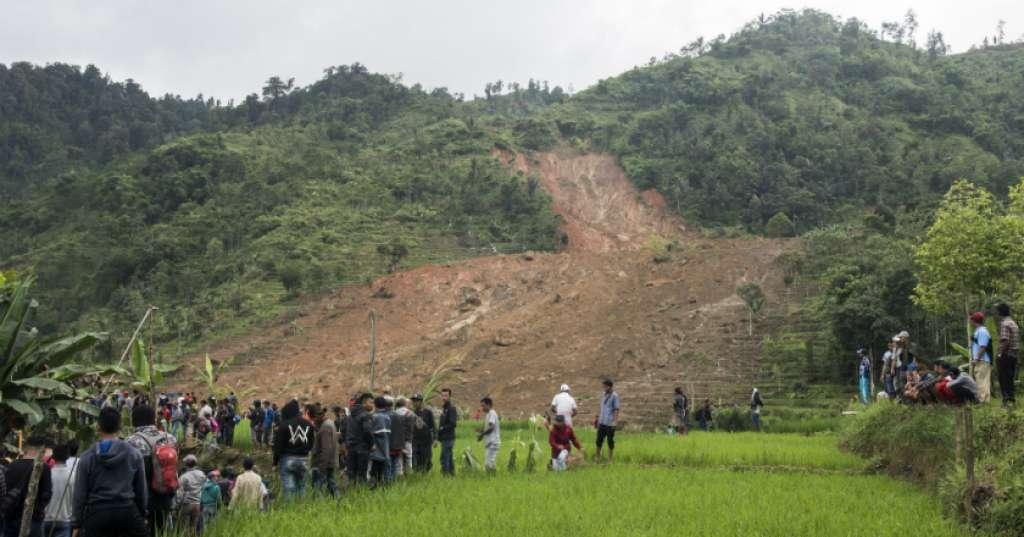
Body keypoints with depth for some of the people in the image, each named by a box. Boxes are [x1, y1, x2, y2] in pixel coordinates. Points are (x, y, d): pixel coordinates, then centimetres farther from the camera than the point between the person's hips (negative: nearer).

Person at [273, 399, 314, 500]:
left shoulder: (284, 425, -10)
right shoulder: (308, 425, 6)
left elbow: (278, 446, -8)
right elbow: (311, 444, 12)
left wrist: (275, 462, 0)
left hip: (287, 460, -4)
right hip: (303, 460, 4)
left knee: (288, 489, -3)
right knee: (301, 487, 11)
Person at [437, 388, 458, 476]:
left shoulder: (451, 408, -12)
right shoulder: (444, 407, 17)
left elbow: (453, 424, -19)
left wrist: (442, 428, -14)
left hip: (448, 438, -9)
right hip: (445, 438, 9)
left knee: (444, 457, -11)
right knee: (449, 457, 13)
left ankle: (445, 473, -10)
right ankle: (452, 473, 18)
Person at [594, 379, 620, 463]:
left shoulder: (614, 396, -7)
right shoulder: (604, 395, 14)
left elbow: (616, 410, -11)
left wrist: (615, 421, -18)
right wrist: (599, 419, 16)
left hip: (610, 423, -6)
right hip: (602, 422, 6)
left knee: (610, 441, 2)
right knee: (599, 440, 8)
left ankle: (610, 459, 11)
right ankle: (597, 458, 18)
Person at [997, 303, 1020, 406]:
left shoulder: (1004, 323, -14)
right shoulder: (1014, 323, 15)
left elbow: (1005, 341, -23)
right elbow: (1017, 340, 17)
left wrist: (1000, 353, -17)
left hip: (1006, 355, -9)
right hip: (1015, 355, 9)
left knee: (1004, 379, -4)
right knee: (1011, 378, 13)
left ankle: (1006, 399, -7)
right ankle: (1012, 398, 15)